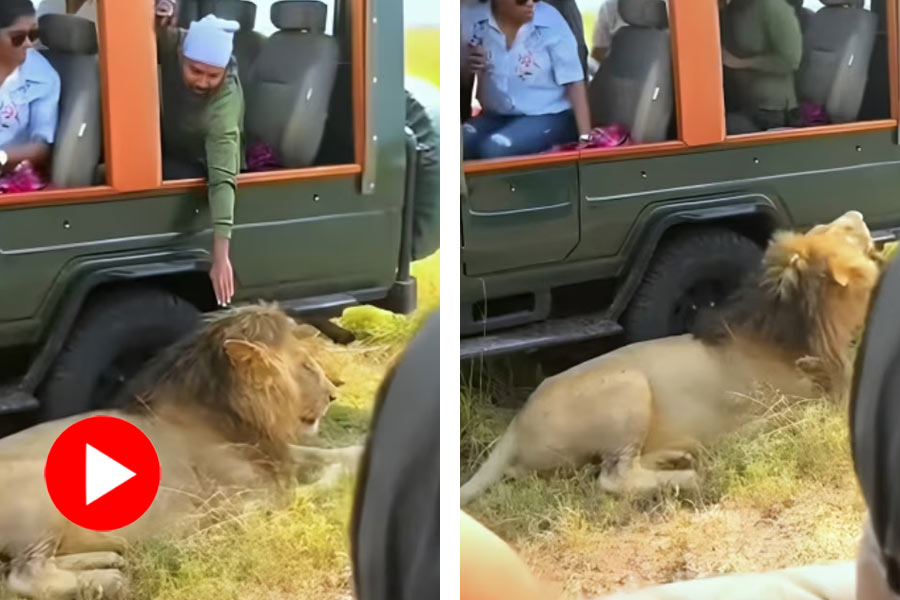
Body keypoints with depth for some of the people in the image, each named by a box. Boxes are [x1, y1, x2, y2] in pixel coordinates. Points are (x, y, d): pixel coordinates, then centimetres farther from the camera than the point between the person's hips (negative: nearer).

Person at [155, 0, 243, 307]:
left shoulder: (227, 97, -38)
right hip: (167, 152, 5)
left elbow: (222, 176, -45)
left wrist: (221, 255, -55)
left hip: (199, 169, -5)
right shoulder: (170, 43, -26)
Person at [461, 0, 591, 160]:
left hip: (548, 117, -3)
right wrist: (468, 69, -16)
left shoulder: (550, 20, -14)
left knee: (494, 149, -30)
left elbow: (573, 81, -13)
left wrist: (585, 136, -20)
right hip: (495, 116, 3)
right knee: (461, 144, -28)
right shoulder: (470, 17, -6)